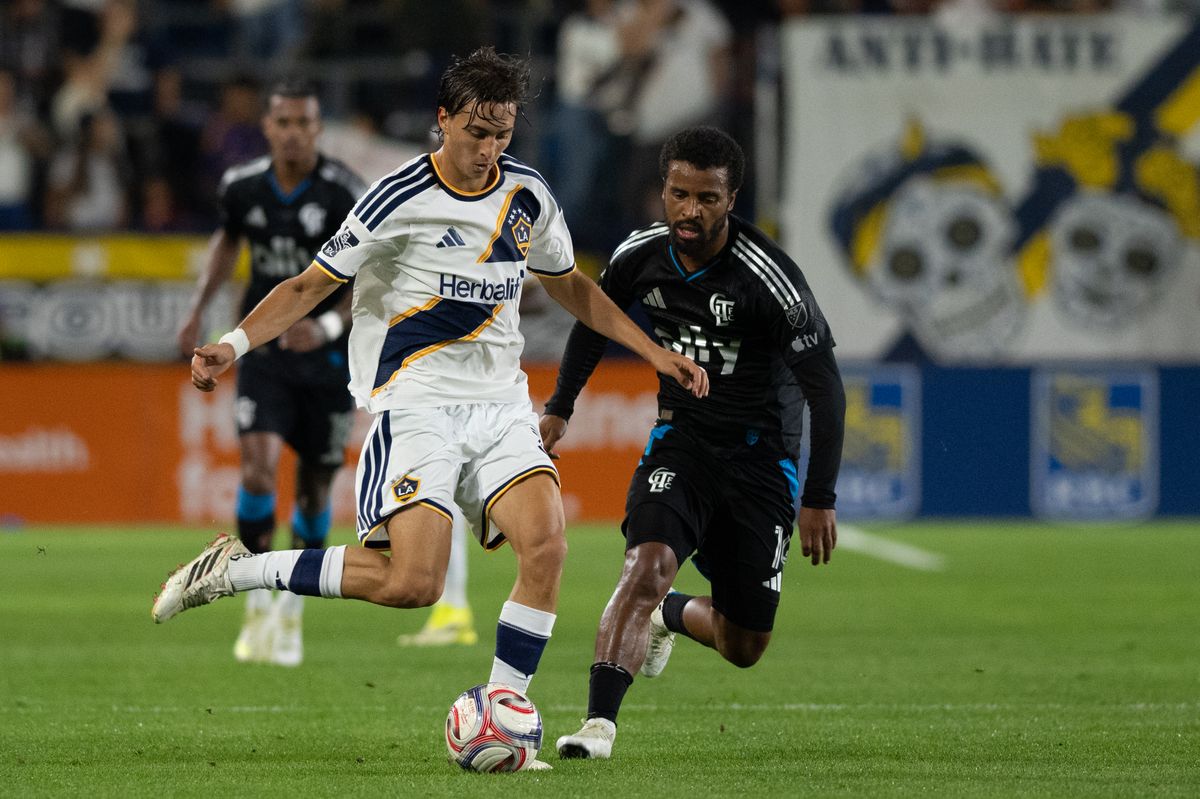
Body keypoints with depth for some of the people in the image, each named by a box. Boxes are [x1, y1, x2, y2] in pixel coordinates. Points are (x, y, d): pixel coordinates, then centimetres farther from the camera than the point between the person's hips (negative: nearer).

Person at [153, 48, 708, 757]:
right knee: (413, 583, -21)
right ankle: (234, 572, -4)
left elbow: (570, 286, 25)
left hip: (501, 406, 6)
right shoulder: (400, 199, -10)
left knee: (547, 543, -19)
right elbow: (310, 286, -5)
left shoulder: (529, 196, 8)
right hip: (416, 403, -5)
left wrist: (656, 353, 21)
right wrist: (234, 345, -19)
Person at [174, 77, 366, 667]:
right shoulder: (242, 186, -2)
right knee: (258, 467, -18)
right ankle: (259, 607, -5)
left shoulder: (345, 194, -14)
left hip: (328, 356, -1)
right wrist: (199, 307, 13)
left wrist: (328, 325, -27)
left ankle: (292, 611, 28)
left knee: (314, 488, 7)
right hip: (264, 348, 1)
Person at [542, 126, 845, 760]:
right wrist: (559, 407, 16)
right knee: (648, 561, -29)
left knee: (743, 649, 5)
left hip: (761, 457, -2)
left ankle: (671, 615, 40)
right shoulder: (640, 256, -8)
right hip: (681, 440, 2)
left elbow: (824, 388, -17)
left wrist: (820, 499, -18)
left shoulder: (768, 278, -22)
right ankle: (599, 724, -33)